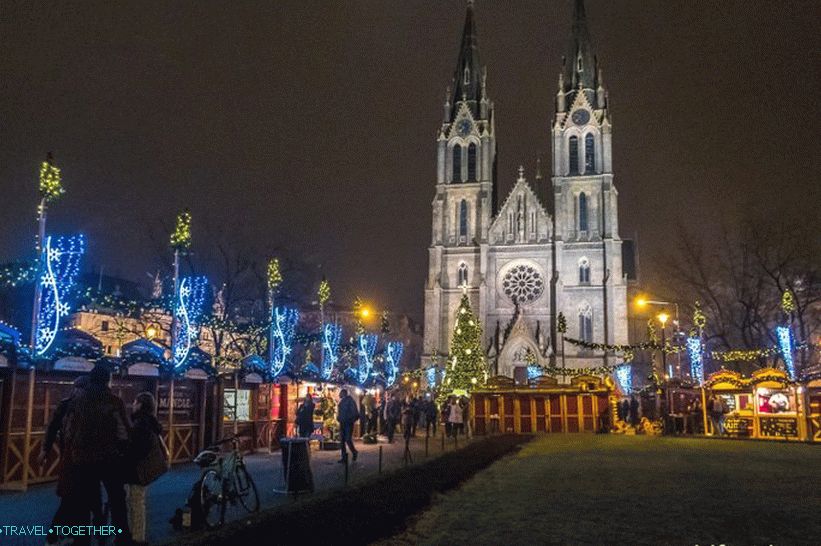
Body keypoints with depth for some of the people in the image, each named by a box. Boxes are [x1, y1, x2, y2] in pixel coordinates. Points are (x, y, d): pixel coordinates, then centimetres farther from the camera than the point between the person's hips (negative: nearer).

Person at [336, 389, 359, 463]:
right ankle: (344, 457, 10)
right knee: (342, 440, 5)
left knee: (348, 440, -10)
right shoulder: (341, 401, 13)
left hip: (348, 423, -8)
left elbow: (354, 412, -13)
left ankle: (354, 452, 14)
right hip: (342, 423, 8)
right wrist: (339, 418, 9)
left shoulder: (350, 400, -9)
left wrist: (351, 420, -15)